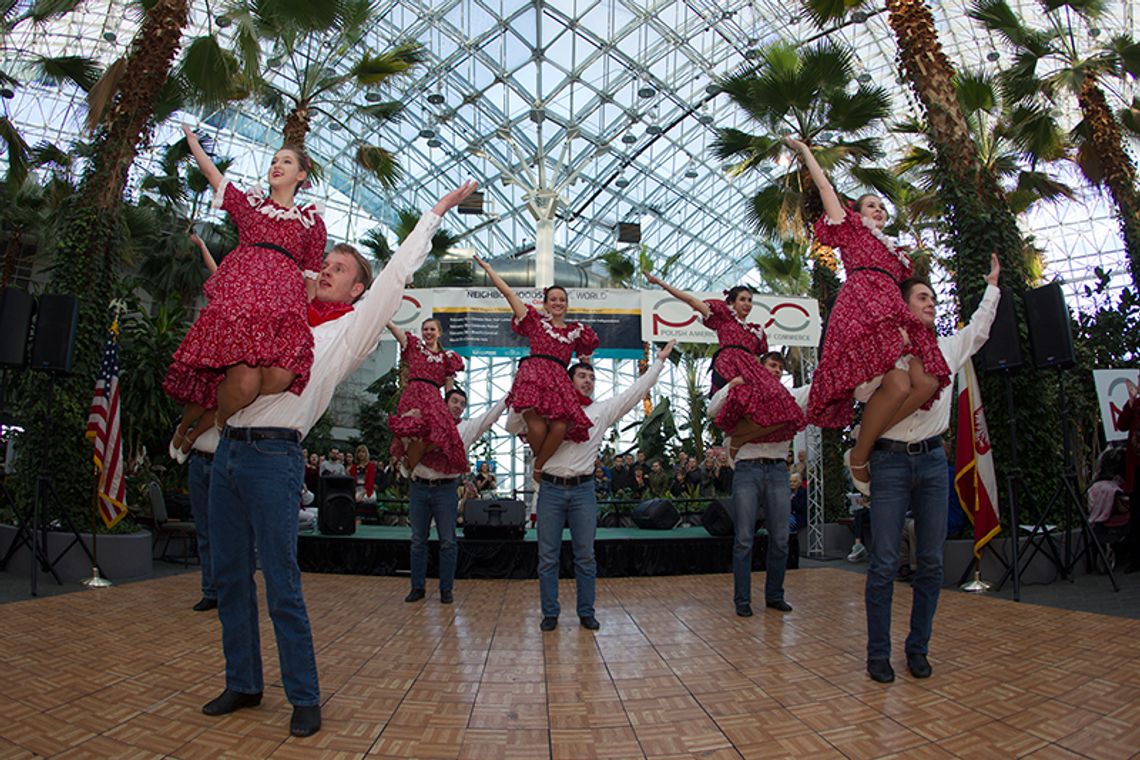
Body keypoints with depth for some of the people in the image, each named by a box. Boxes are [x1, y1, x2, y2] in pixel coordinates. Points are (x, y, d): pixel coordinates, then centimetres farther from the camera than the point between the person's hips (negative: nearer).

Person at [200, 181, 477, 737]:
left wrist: (436, 212, 5)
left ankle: (304, 698, 9)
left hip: (273, 456, -6)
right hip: (228, 450, 7)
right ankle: (242, 684, 27)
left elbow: (396, 274, 1)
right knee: (230, 577, 12)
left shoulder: (351, 330, 3)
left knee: (282, 586, -5)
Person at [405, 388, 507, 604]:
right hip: (419, 488, 1)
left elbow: (490, 415, 2)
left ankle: (446, 589, 14)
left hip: (446, 489, -1)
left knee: (448, 542, 3)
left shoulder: (468, 428, 8)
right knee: (418, 541, 9)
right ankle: (418, 587, 19)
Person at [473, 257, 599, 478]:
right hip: (533, 373, -2)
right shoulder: (535, 321, 19)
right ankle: (539, 459, 3)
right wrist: (488, 268, 21)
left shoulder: (576, 330, 25)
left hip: (559, 379, 2)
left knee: (560, 427, -25)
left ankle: (539, 467, -3)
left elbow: (585, 360, 35)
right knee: (537, 426, -27)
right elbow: (508, 293, 19)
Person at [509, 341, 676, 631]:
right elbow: (512, 427, 8)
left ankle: (586, 612, 21)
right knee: (548, 557, 5)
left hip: (583, 489, 1)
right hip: (551, 489, -1)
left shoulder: (603, 410, 8)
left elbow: (637, 390, 8)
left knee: (586, 555, 8)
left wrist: (660, 360, 9)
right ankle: (550, 614, 17)